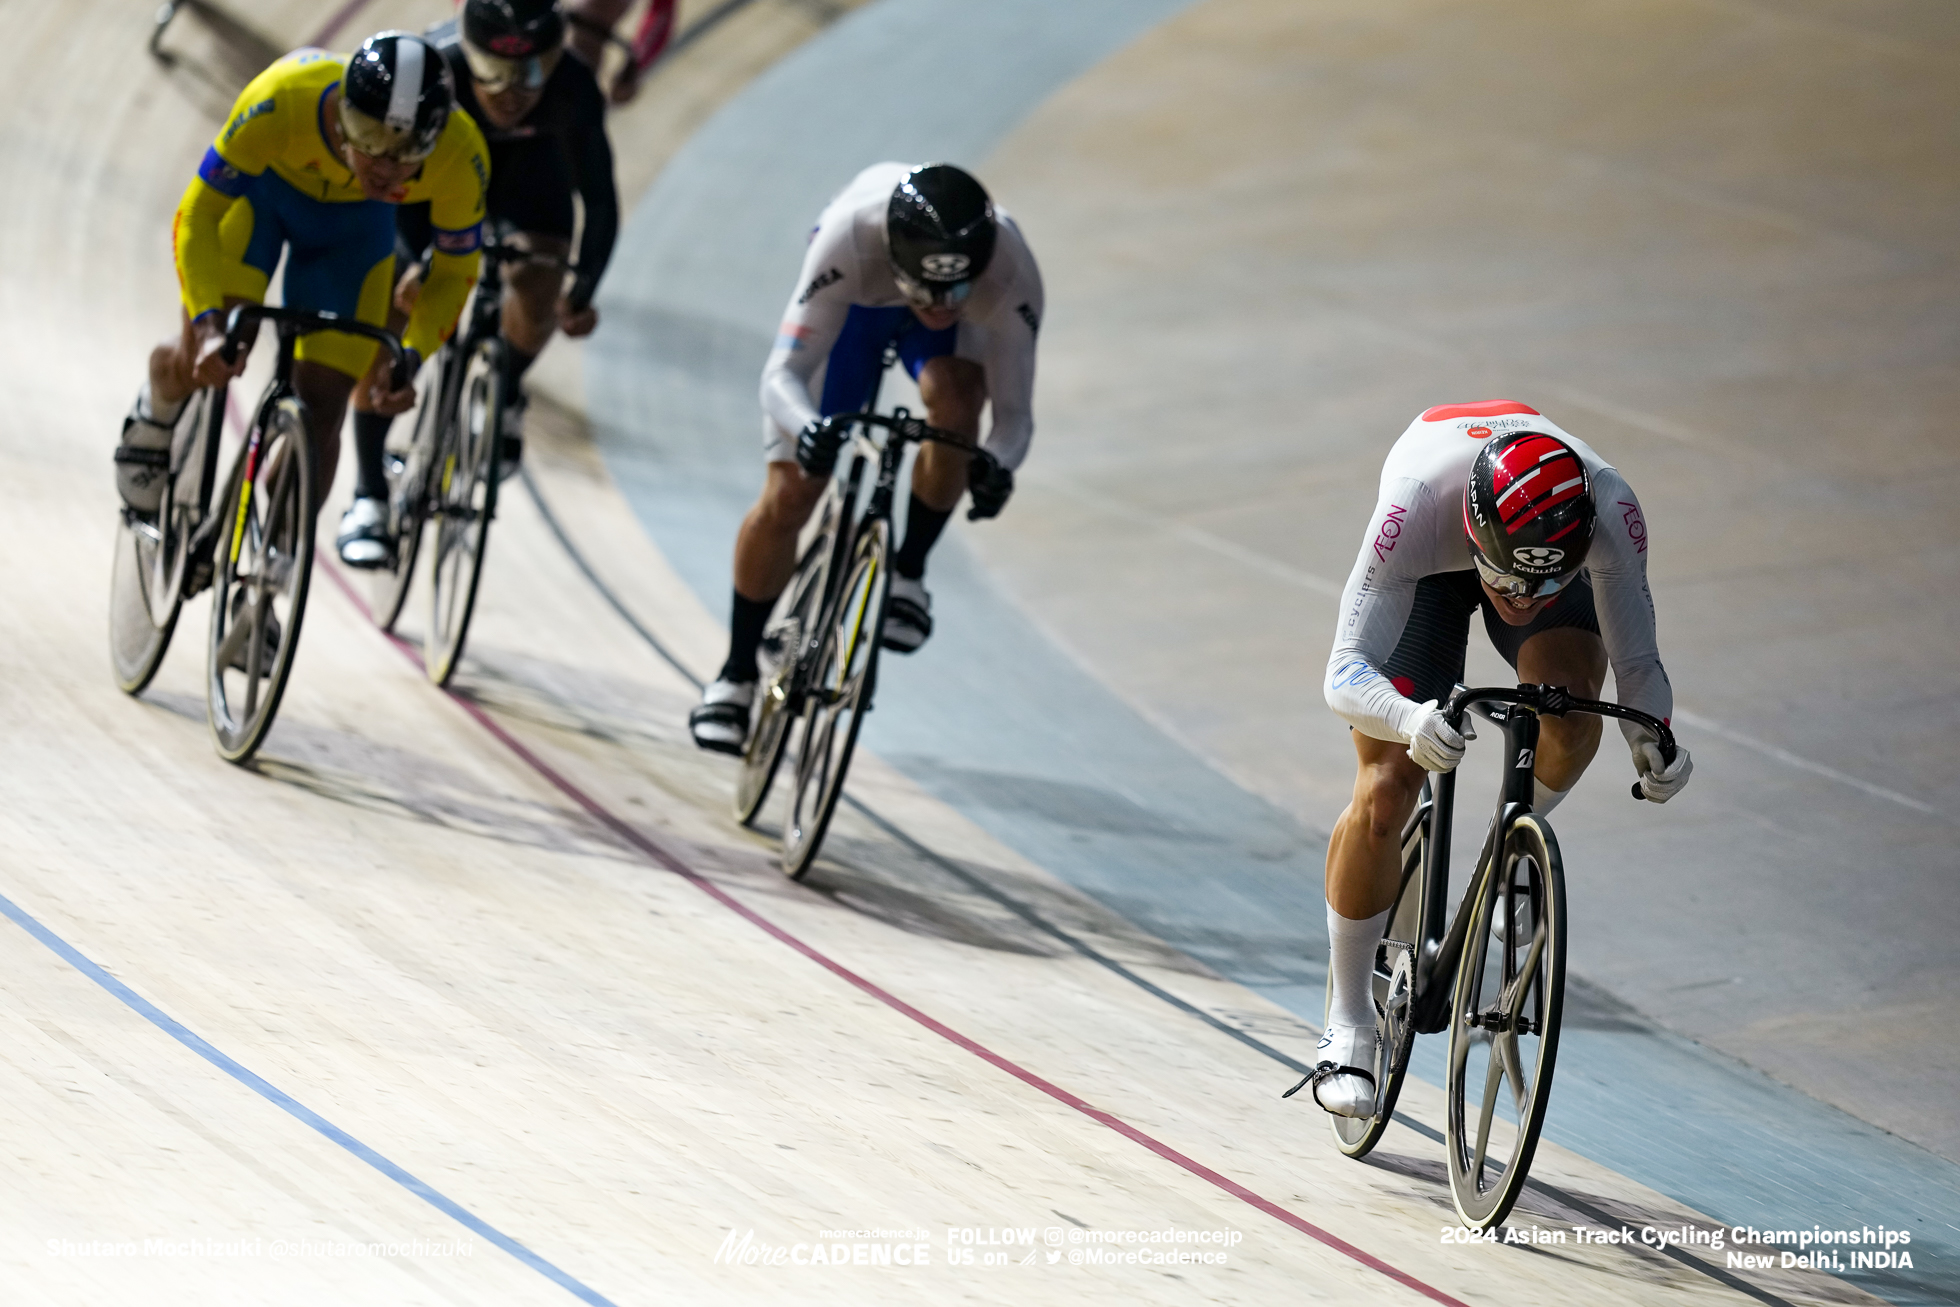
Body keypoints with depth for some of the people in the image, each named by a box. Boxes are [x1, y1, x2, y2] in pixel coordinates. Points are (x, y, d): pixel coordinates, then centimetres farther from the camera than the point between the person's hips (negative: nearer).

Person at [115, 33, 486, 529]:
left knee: (320, 410, -7)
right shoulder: (282, 102, -43)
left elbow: (453, 272, -18)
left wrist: (410, 357, -34)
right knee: (202, 363, -19)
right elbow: (199, 214, -31)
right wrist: (209, 325, -45)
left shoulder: (460, 156, -36)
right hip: (261, 187, -1)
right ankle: (157, 413, 19)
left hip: (354, 220, 1)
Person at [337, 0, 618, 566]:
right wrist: (418, 261, -54)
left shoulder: (572, 91, -38)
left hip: (527, 157, 1)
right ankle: (368, 497, -1)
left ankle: (505, 395, 19)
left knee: (539, 289, -17)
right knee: (392, 306, -12)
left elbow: (599, 200, -32)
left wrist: (583, 288, -47)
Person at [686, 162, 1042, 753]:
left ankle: (908, 571, -11)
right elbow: (782, 372, -41)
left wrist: (997, 463, -56)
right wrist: (807, 427, -63)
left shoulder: (1011, 274, -40)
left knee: (955, 400, -34)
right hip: (854, 299, 0)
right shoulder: (850, 236, -44)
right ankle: (736, 675, 14)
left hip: (961, 327, 0)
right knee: (787, 497, -6)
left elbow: (1013, 410, -33)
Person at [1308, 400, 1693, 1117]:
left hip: (1555, 548, 1)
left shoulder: (1610, 510, -40)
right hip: (1426, 573, -1)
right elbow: (1346, 672, -47)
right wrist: (1410, 720, -66)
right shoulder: (1416, 506, -45)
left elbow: (1636, 661, -26)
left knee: (1570, 713, -30)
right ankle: (1348, 1027, 3)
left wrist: (1652, 739, -44)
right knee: (1385, 794, -13)